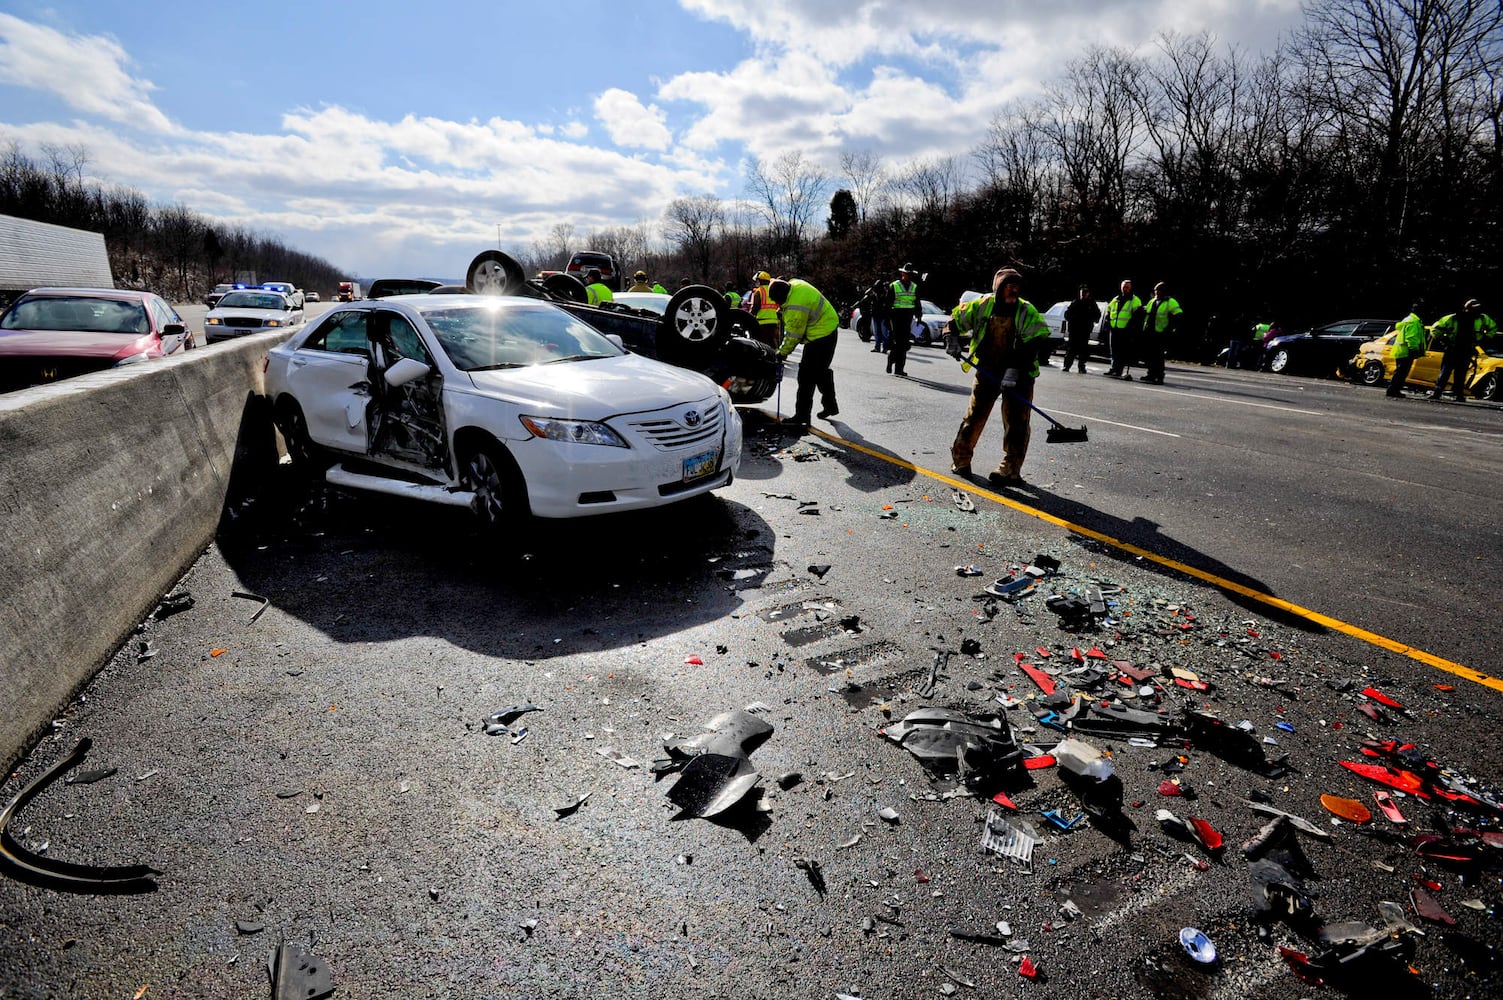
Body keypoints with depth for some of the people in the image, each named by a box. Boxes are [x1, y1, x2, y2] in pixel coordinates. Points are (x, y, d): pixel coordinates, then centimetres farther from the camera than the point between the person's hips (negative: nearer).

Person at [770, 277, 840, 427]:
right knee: (821, 370, 22)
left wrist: (783, 352, -6)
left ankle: (801, 415, -5)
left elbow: (793, 335, -18)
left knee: (807, 375, -8)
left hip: (820, 336, -11)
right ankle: (830, 406, 36)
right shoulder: (794, 283, -1)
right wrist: (783, 309, 12)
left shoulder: (795, 308, -29)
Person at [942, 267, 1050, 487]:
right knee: (974, 415, 7)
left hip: (1019, 375, -2)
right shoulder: (982, 306, -5)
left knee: (1016, 422, -4)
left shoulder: (1027, 312, -11)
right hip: (987, 370, 2)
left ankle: (1011, 471, 3)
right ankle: (960, 459, 23)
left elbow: (1032, 346, -17)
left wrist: (1015, 370, -29)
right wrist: (952, 340, -10)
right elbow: (955, 320, 8)